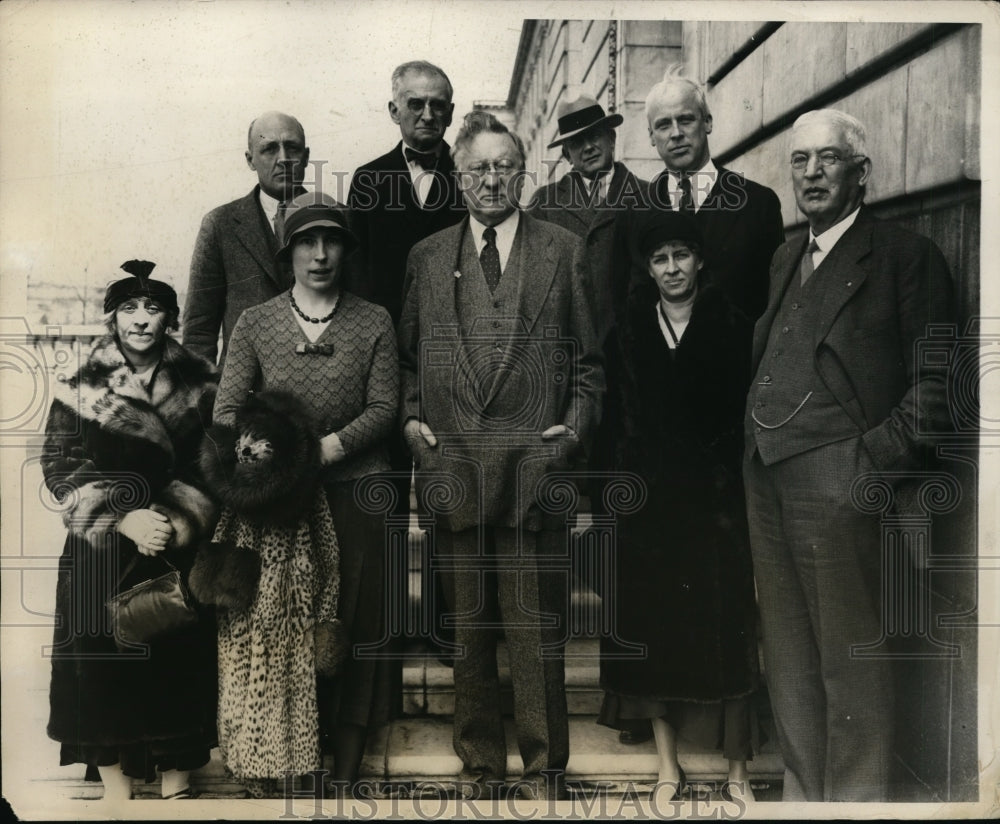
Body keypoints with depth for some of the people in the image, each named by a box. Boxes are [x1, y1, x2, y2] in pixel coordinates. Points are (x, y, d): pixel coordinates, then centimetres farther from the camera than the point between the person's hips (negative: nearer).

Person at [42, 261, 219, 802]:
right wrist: (124, 520, -16)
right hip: (103, 558, -1)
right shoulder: (82, 389, 0)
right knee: (106, 667, 3)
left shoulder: (200, 386, 2)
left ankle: (177, 788, 21)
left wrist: (187, 519, -16)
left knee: (179, 664, 5)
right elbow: (60, 467, -5)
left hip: (180, 555, 1)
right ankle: (115, 790, 21)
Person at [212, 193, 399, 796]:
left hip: (355, 489, 0)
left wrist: (326, 448, -15)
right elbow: (227, 410, 2)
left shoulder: (374, 322, 5)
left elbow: (383, 406, -2)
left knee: (354, 616, 3)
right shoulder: (255, 324, 6)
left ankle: (346, 761, 14)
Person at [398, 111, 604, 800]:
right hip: (452, 464, 3)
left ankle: (545, 770, 16)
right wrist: (412, 417, 3)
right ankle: (479, 765, 23)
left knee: (536, 629, 1)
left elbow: (591, 358, 8)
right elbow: (407, 357, 18)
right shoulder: (427, 257, 14)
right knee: (467, 627, 10)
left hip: (533, 462, -2)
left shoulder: (564, 251, 8)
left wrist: (576, 426, -4)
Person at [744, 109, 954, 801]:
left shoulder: (906, 255, -3)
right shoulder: (787, 258, 19)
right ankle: (802, 793, 30)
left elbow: (934, 381, -8)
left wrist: (877, 462, -16)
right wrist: (753, 442, 7)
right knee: (788, 659, 16)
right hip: (767, 478, 7)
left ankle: (857, 797, 17)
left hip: (835, 482, -7)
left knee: (850, 662, 1)